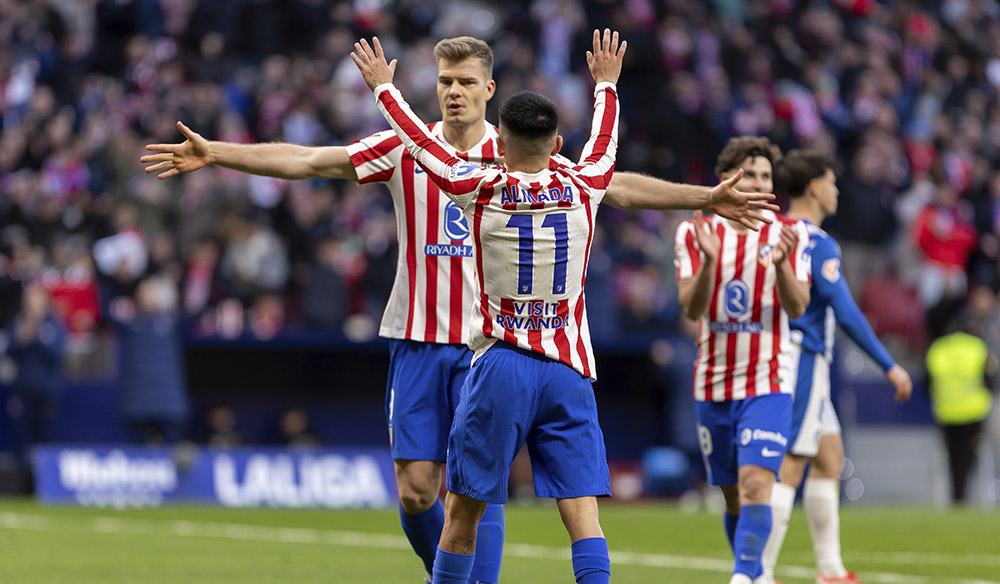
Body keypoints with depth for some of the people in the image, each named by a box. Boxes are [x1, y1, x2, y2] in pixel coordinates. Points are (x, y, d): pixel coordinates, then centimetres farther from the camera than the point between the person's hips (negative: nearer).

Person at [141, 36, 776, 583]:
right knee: (415, 490, -2)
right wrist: (214, 153, -8)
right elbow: (304, 160, 0)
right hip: (417, 341, 1)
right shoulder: (404, 150, 3)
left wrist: (705, 198, -3)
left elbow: (615, 186, 3)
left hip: (488, 344, -1)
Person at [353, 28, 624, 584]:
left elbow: (420, 142, 12)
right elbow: (603, 143, 25)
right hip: (569, 370, 2)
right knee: (582, 508, -6)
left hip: (500, 366, -2)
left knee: (462, 511, 7)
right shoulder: (581, 187, 3)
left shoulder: (482, 190, -3)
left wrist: (383, 87, 28)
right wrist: (606, 85, 43)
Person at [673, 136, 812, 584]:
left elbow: (797, 308, -9)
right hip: (712, 384, 2)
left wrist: (781, 263, -28)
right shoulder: (695, 233, 3)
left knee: (755, 482, -19)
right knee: (733, 497, 10)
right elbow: (691, 307, -8)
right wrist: (709, 260, -26)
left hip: (768, 383, -2)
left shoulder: (790, 234, 0)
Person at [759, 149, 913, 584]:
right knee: (789, 469, -9)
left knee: (830, 458, 17)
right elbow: (844, 312, -19)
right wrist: (890, 366, -14)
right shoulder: (818, 243, -15)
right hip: (804, 363, -9)